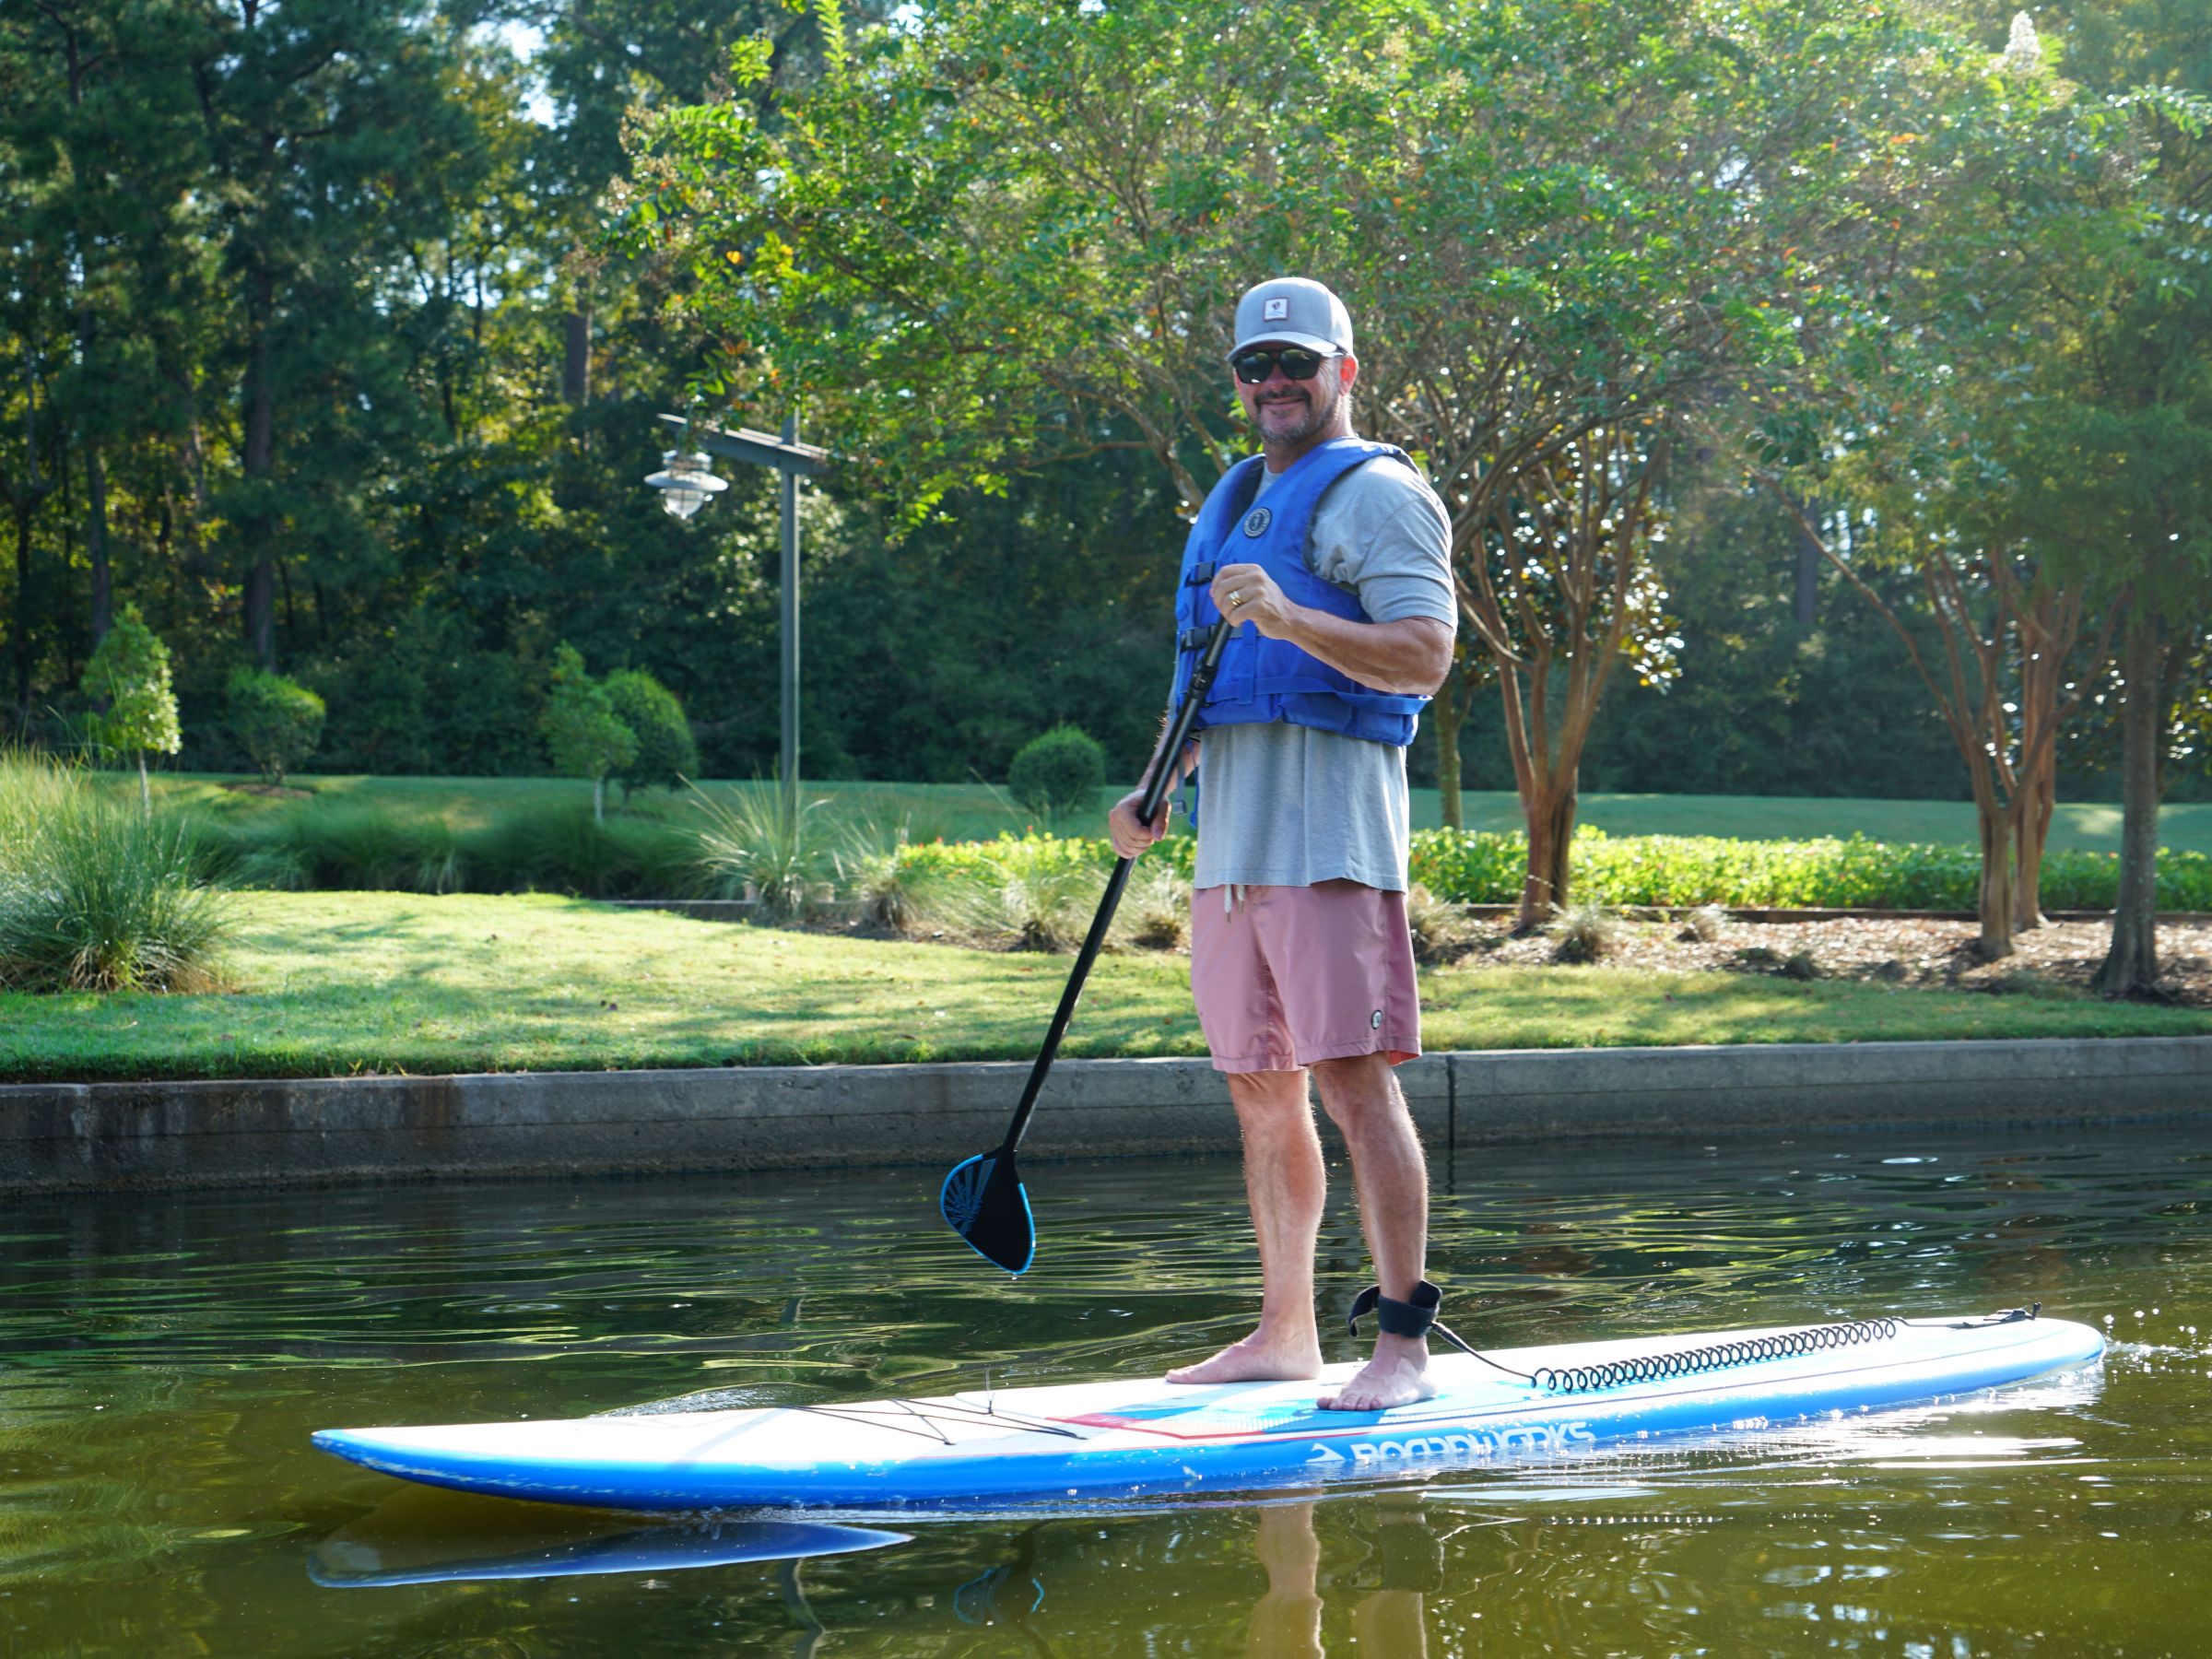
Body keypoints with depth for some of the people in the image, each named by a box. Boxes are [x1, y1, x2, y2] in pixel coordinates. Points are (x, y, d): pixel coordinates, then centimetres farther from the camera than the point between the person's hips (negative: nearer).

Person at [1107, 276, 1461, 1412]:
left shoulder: (1377, 495, -3)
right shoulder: (1234, 500, 23)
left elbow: (1424, 658, -16)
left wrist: (1287, 616, -28)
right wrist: (1157, 786, 16)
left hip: (1329, 833, -8)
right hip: (1228, 837, 8)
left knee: (1355, 1081, -13)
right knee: (1259, 1092, 11)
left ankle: (1403, 1342, -11)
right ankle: (1284, 1334, 19)